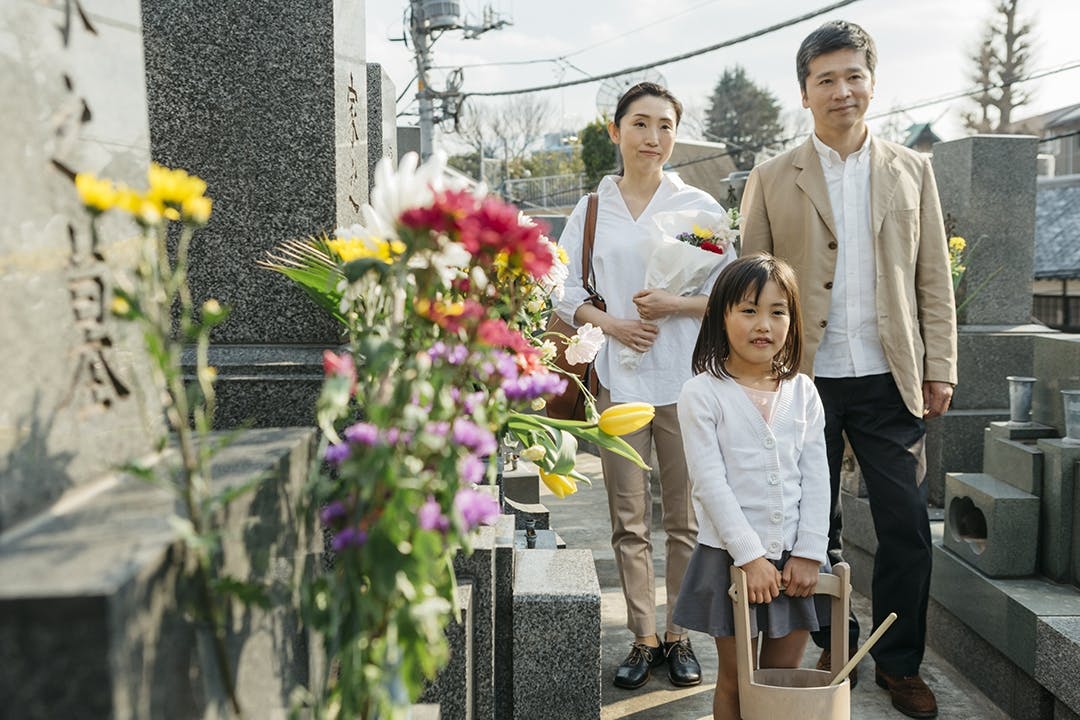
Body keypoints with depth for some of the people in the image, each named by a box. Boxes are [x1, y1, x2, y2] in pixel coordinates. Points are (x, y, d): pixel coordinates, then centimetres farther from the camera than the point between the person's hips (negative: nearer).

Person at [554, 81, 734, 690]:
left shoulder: (699, 206, 5)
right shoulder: (591, 211, 9)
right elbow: (566, 292, 8)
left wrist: (675, 305, -14)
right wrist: (609, 322, -9)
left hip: (684, 379, -1)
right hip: (617, 379, 1)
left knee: (686, 517, 5)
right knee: (629, 519, 6)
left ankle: (678, 635, 20)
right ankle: (644, 638, 19)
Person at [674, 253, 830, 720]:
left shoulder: (802, 391, 4)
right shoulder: (703, 393, -9)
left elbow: (816, 477, 3)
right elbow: (710, 482, -13)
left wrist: (808, 554, -5)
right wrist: (750, 556, -17)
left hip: (794, 558, 4)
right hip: (732, 557, -3)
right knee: (736, 683, 9)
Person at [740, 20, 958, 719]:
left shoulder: (912, 170, 9)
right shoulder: (772, 179, 3)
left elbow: (934, 277, 8)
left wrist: (940, 367, 1)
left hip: (889, 379, 1)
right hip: (805, 380, -1)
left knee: (907, 525, 3)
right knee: (814, 526, 10)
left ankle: (900, 662, 21)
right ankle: (834, 651, 29)